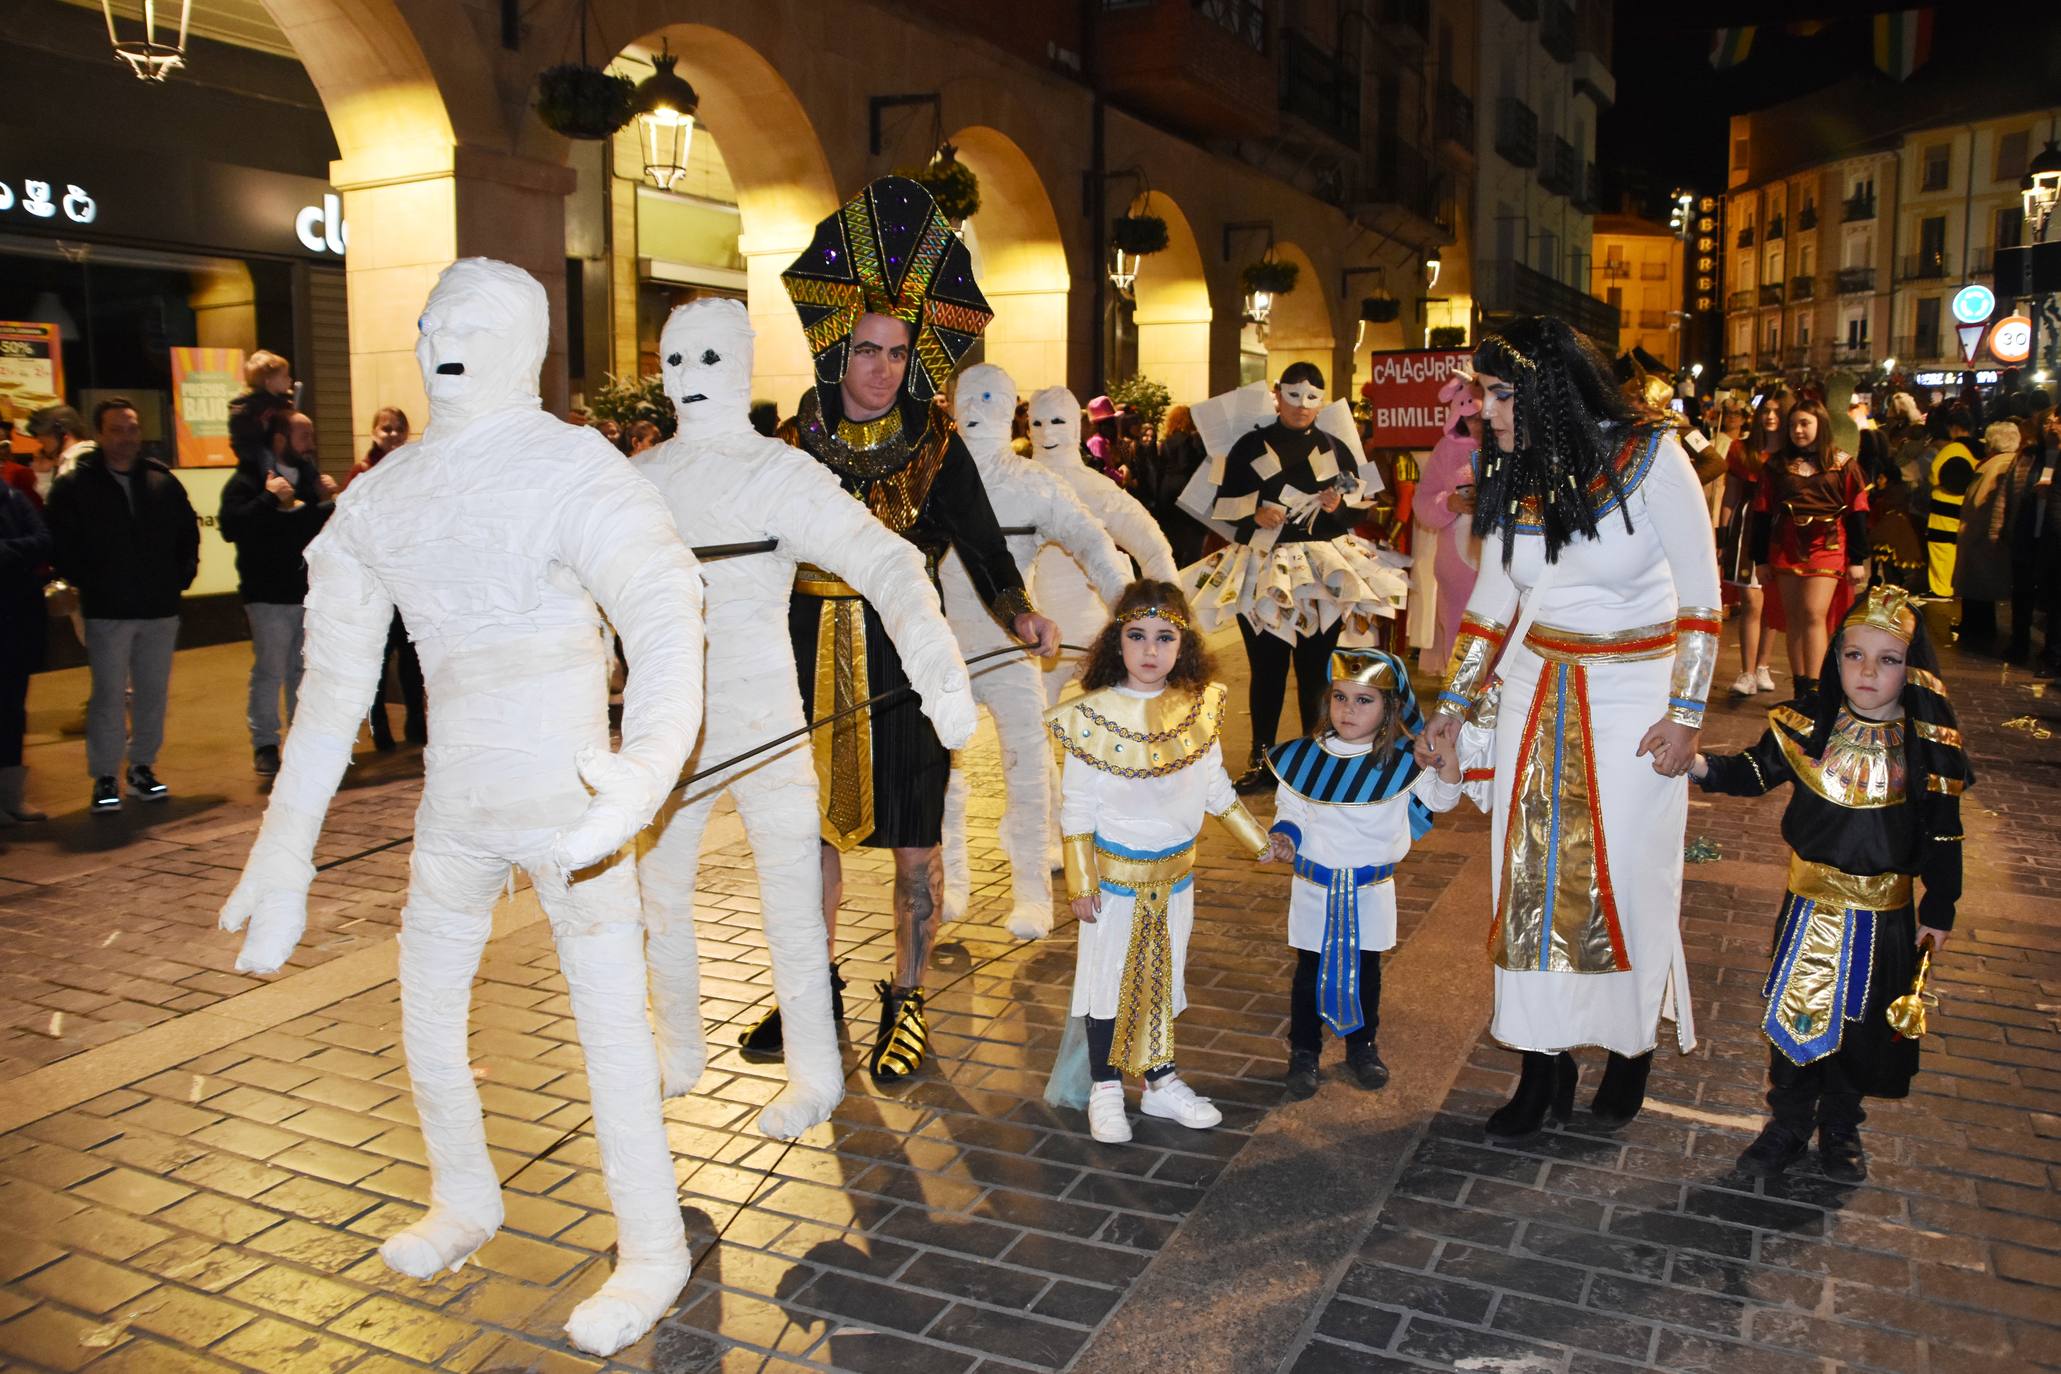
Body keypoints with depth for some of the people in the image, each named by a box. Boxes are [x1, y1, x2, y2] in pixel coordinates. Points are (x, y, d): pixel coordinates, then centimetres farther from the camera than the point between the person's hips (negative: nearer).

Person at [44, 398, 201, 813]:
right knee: (109, 694, -1)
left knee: (153, 692, 8)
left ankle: (142, 767, 21)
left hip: (160, 608, 3)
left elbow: (188, 533, 16)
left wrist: (181, 576, 7)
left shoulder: (163, 481, 8)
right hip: (107, 612, -3)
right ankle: (105, 778, 7)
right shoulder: (74, 486, -1)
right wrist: (87, 583, -6)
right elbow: (61, 545, -2)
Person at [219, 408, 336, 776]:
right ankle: (264, 744, 7)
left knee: (304, 670, 12)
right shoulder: (248, 480, -8)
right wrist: (269, 499, -26)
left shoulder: (310, 477, 13)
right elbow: (230, 526, -23)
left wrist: (329, 502, 0)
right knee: (269, 670, -2)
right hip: (269, 594, -6)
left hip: (309, 590, 6)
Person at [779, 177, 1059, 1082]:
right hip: (814, 665, 2)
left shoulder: (938, 448, -3)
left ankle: (906, 1000, 23)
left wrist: (1021, 616, -27)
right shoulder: (796, 440, 2)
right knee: (815, 832, 13)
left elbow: (986, 556, -9)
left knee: (912, 845, 5)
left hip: (907, 667, -2)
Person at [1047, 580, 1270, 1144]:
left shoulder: (1199, 707, -5)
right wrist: (1081, 884, -11)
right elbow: (1077, 809, -12)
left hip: (1176, 873, 4)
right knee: (1109, 979, 9)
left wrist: (1263, 843, 10)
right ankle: (1105, 1090, 25)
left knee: (1163, 977, 16)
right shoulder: (1093, 715, -17)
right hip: (1115, 873, -3)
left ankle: (1161, 1081, 32)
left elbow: (1217, 789, 8)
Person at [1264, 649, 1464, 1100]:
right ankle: (1304, 1051, 22)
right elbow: (1289, 809, 5)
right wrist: (1284, 838, -15)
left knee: (1365, 968, 15)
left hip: (1372, 888, 0)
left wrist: (1449, 761, -21)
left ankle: (1362, 1045, 33)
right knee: (1310, 970, 8)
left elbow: (1441, 798, -3)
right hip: (1314, 887, 0)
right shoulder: (1303, 758, -7)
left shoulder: (1402, 763, -8)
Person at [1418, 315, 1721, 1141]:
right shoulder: (1511, 477, 1)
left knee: (1627, 873, 3)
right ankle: (1545, 1065, 16)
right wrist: (1450, 710, 11)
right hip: (1535, 690, 4)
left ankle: (1633, 1044, 26)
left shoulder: (1651, 459, -13)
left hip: (1633, 696, -4)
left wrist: (1686, 713, -10)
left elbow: (1701, 593, -7)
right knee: (1531, 872, 4)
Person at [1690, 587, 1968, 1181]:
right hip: (1810, 904, 1)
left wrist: (1939, 911, 3)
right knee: (1794, 1014, 8)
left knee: (1861, 1022, 13)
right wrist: (1704, 766, -16)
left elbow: (1942, 837, -1)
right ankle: (1788, 1122, 27)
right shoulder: (1809, 726, -8)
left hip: (1884, 914, 0)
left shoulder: (1927, 747, -9)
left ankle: (1841, 1126, 35)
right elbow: (1758, 771, 4)